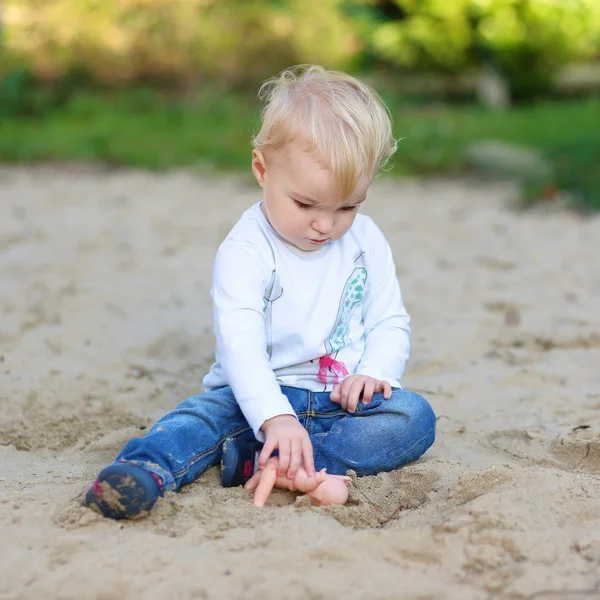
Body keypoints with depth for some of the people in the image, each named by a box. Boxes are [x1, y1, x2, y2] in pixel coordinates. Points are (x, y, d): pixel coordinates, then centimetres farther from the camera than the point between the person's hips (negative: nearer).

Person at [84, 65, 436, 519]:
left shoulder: (367, 242, 3)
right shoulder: (246, 250, -12)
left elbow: (390, 323, 9)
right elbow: (240, 342, -24)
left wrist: (374, 372, -14)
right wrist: (274, 418, -40)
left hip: (343, 399, 3)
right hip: (259, 394, -3)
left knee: (415, 417, -23)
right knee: (209, 411, -29)